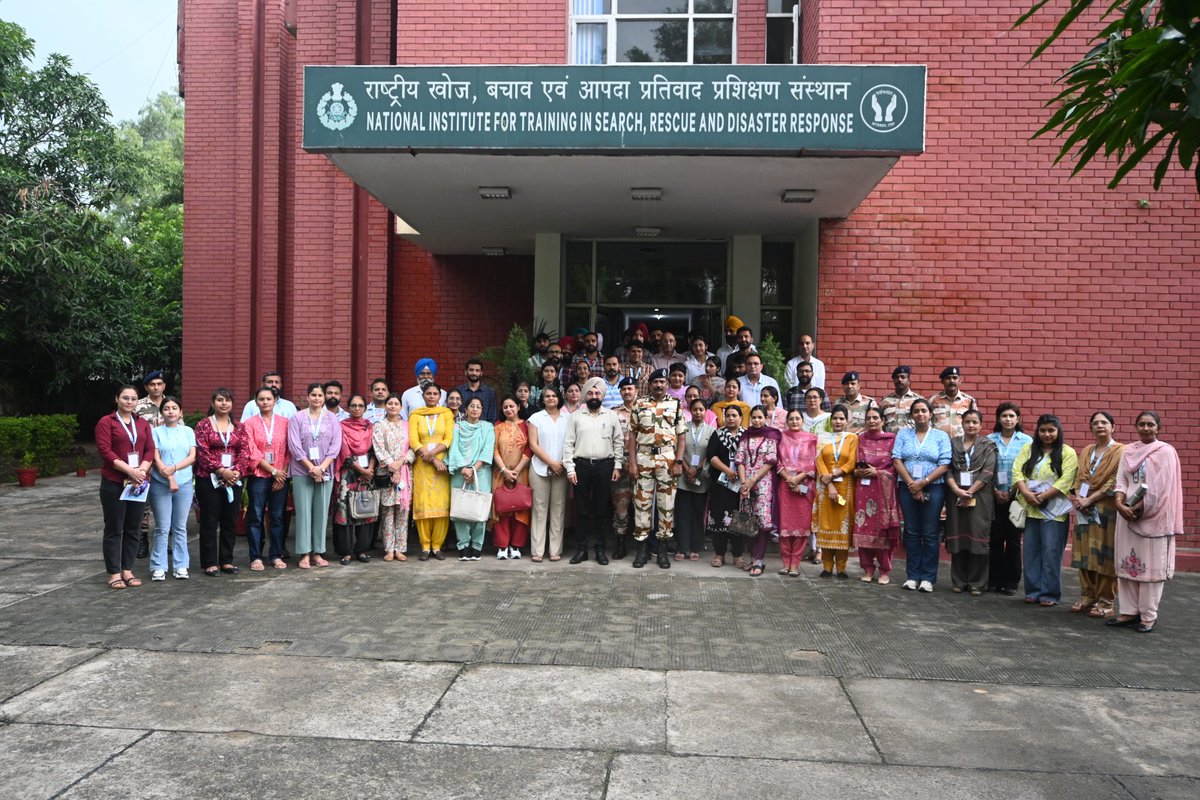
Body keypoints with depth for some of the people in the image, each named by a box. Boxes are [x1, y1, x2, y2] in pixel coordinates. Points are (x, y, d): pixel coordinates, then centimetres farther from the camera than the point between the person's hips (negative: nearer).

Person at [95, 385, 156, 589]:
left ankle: (127, 570, 17)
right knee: (114, 528, 2)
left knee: (134, 528, 8)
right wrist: (130, 470, -19)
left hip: (139, 482, 4)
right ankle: (114, 573, 8)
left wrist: (142, 470, -12)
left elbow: (150, 450, 6)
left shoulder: (143, 423, 13)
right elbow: (105, 451, -11)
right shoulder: (106, 422, -1)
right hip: (114, 483, -4)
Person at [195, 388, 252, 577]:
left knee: (230, 522, 8)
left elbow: (245, 451, 2)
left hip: (234, 480, 4)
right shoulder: (203, 425, -1)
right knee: (210, 522, 2)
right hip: (209, 479, -4)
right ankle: (210, 563, 10)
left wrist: (237, 471, -14)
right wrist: (222, 471, -17)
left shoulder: (239, 427, 10)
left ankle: (226, 561, 18)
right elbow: (202, 453, -10)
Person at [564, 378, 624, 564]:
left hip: (605, 466, 0)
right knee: (581, 509, 4)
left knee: (603, 510, 5)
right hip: (581, 466, 0)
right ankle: (581, 549, 11)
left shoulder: (611, 416, 7)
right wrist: (570, 468, -4)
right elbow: (568, 444, 3)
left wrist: (617, 466, -1)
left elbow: (618, 442, 6)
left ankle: (601, 549, 13)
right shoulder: (575, 416, 6)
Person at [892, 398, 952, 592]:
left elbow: (945, 465, -4)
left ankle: (928, 578, 7)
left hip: (933, 489, -2)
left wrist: (923, 483, -13)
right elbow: (896, 460, 1)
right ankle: (912, 576, 12)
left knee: (930, 534, 0)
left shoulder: (941, 436, 5)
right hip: (908, 488, 2)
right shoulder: (903, 434, 10)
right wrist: (911, 484, -10)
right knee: (911, 532, 5)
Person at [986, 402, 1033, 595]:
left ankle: (1011, 583, 12)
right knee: (995, 539, 4)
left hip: (1017, 497, -1)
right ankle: (994, 581, 13)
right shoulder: (990, 439, 3)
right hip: (995, 497, 1)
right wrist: (995, 491, -8)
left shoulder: (1026, 441, 2)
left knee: (1014, 540, 3)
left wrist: (1012, 492, -7)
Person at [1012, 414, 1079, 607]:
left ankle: (1050, 594, 7)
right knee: (1031, 551, 7)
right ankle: (1033, 591, 15)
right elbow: (1017, 471, 1)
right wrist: (1026, 493, -15)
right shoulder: (1028, 449, 11)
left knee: (1051, 553, -1)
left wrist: (1042, 496, -17)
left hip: (1054, 510, -4)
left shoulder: (1067, 453, 0)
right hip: (1031, 509, 4)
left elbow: (1065, 481, -10)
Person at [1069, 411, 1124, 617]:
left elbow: (1115, 482, -10)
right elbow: (1079, 478, 13)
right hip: (1084, 509, 5)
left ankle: (1105, 602, 3)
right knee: (1085, 554, 5)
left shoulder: (1120, 451, -1)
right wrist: (1077, 496, -6)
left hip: (1106, 509, -5)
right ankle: (1087, 596, 13)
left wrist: (1089, 499, -14)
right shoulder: (1086, 451, 17)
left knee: (1104, 555, -4)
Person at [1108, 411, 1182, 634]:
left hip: (1153, 516, -5)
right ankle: (1129, 611, 12)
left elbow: (1160, 488, -11)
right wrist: (1120, 503, -11)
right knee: (1127, 563, 6)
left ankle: (1149, 616, 6)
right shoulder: (1128, 451, 11)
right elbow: (1121, 480, 6)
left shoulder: (1166, 452, -4)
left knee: (1151, 565, 0)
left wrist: (1138, 509, -13)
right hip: (1128, 513, 5)